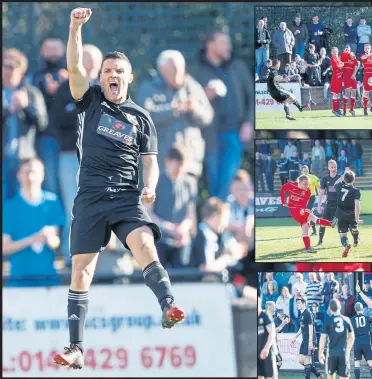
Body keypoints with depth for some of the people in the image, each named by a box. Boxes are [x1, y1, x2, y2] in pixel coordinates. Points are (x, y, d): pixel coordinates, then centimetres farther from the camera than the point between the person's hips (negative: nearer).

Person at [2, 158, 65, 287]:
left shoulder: (52, 202, 6)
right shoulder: (10, 206, 2)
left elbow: (56, 243, 2)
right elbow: (5, 248, -1)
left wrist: (50, 238, -22)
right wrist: (32, 240, -17)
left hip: (49, 276, 1)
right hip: (20, 279, -1)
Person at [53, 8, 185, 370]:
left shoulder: (140, 117, 11)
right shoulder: (91, 100, 9)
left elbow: (150, 161, 11)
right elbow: (74, 67, -5)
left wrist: (150, 187, -11)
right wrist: (75, 27, -18)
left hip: (127, 198, 0)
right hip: (90, 197, 0)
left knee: (145, 246, -28)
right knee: (80, 270, -3)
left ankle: (168, 307, -43)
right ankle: (76, 349, -1)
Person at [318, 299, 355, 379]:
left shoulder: (328, 320, -5)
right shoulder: (346, 320, 4)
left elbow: (323, 338, -5)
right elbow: (352, 337, 13)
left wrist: (320, 353, 4)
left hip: (332, 352, -1)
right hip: (344, 353, 1)